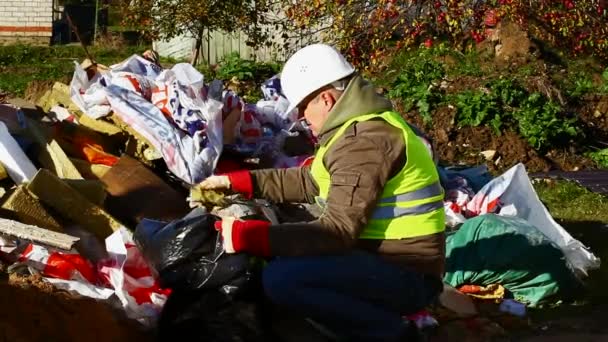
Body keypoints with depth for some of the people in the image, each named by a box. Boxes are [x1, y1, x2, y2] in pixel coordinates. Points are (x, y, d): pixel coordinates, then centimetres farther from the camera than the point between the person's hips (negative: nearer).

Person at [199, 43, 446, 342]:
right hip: (386, 261, 11)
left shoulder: (364, 141, -21)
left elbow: (338, 230, -26)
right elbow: (310, 182, 22)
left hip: (405, 275, -11)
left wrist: (246, 236, -24)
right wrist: (235, 182, 17)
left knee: (281, 279, -24)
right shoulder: (361, 126, 13)